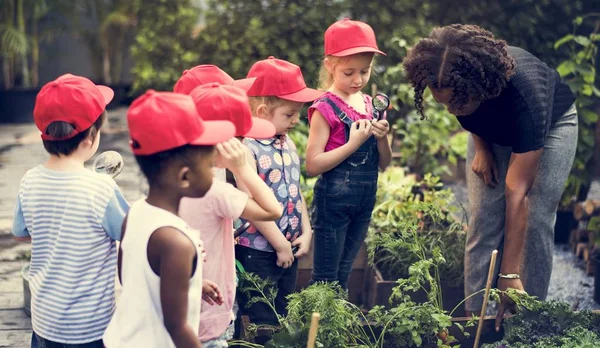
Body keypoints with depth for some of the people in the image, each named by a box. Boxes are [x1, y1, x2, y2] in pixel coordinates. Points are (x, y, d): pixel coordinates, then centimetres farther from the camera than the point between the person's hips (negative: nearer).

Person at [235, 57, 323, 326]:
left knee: (283, 315, 18)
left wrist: (306, 232, 3)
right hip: (257, 252, -8)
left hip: (289, 249, 8)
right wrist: (281, 245, -15)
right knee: (262, 323, 2)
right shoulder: (247, 149, -19)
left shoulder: (288, 144, 7)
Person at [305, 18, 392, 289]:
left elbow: (384, 163, 10)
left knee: (343, 277, 16)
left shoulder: (370, 105, 7)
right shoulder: (326, 108, -12)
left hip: (365, 201, 6)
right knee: (325, 279, 0)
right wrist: (353, 143, -21)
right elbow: (312, 165, -18)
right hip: (334, 201, -6)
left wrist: (382, 137, -9)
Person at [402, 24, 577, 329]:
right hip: (492, 131, 4)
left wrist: (509, 275, -40)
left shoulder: (527, 95, -45)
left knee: (536, 221, -13)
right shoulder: (456, 82, -33)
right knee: (483, 220, -6)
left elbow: (516, 195, -43)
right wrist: (481, 147, -13)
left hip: (551, 124, -4)